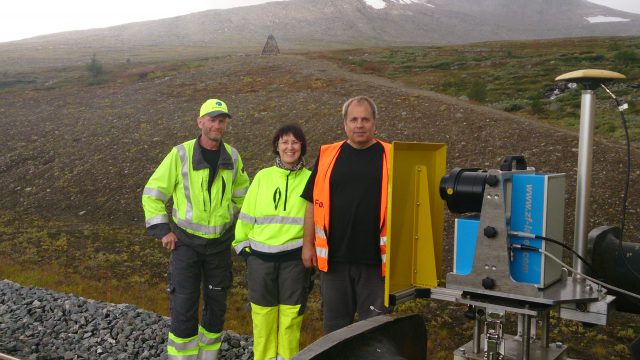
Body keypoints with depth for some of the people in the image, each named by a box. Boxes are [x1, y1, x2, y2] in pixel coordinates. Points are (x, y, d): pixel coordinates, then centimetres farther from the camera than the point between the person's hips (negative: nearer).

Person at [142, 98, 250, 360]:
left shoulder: (232, 157, 0)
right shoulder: (180, 154, -11)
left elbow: (240, 192, 19)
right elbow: (153, 193, -4)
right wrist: (162, 230, -9)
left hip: (220, 243, 4)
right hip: (186, 242, -3)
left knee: (216, 304, 11)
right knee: (184, 306, -5)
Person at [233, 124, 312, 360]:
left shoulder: (310, 179, -1)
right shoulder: (262, 177, 3)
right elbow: (247, 215, 7)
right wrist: (242, 244, 8)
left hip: (295, 257, -1)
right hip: (261, 256, 1)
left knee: (290, 313, 6)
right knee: (262, 312, 9)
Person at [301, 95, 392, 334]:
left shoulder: (390, 157, 0)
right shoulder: (328, 156, 5)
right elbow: (313, 203, 8)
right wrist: (308, 244, 5)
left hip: (374, 259, -2)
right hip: (334, 257, 2)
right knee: (334, 323, 16)